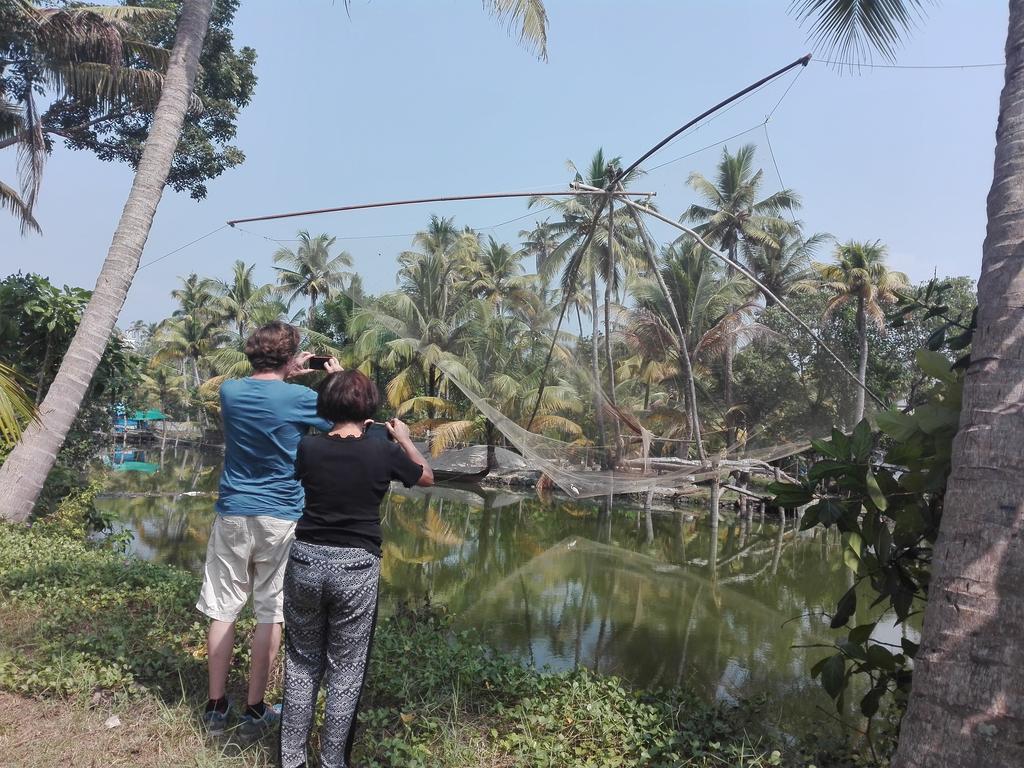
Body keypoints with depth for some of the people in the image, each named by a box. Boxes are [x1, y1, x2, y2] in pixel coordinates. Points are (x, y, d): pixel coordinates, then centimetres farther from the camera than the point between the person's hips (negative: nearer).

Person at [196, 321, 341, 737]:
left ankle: (216, 706, 22)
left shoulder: (229, 390, -1)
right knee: (271, 612, 7)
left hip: (232, 514, 4)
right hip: (280, 519, -3)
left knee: (223, 609, 12)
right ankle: (255, 710, 16)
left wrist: (288, 374, 22)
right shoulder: (300, 398, -13)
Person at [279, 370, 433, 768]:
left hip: (306, 560, 3)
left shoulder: (309, 447, -3)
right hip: (356, 567, -2)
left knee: (302, 663, 18)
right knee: (345, 670, 10)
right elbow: (427, 477, 10)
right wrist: (404, 438, 23)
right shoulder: (383, 450, -8)